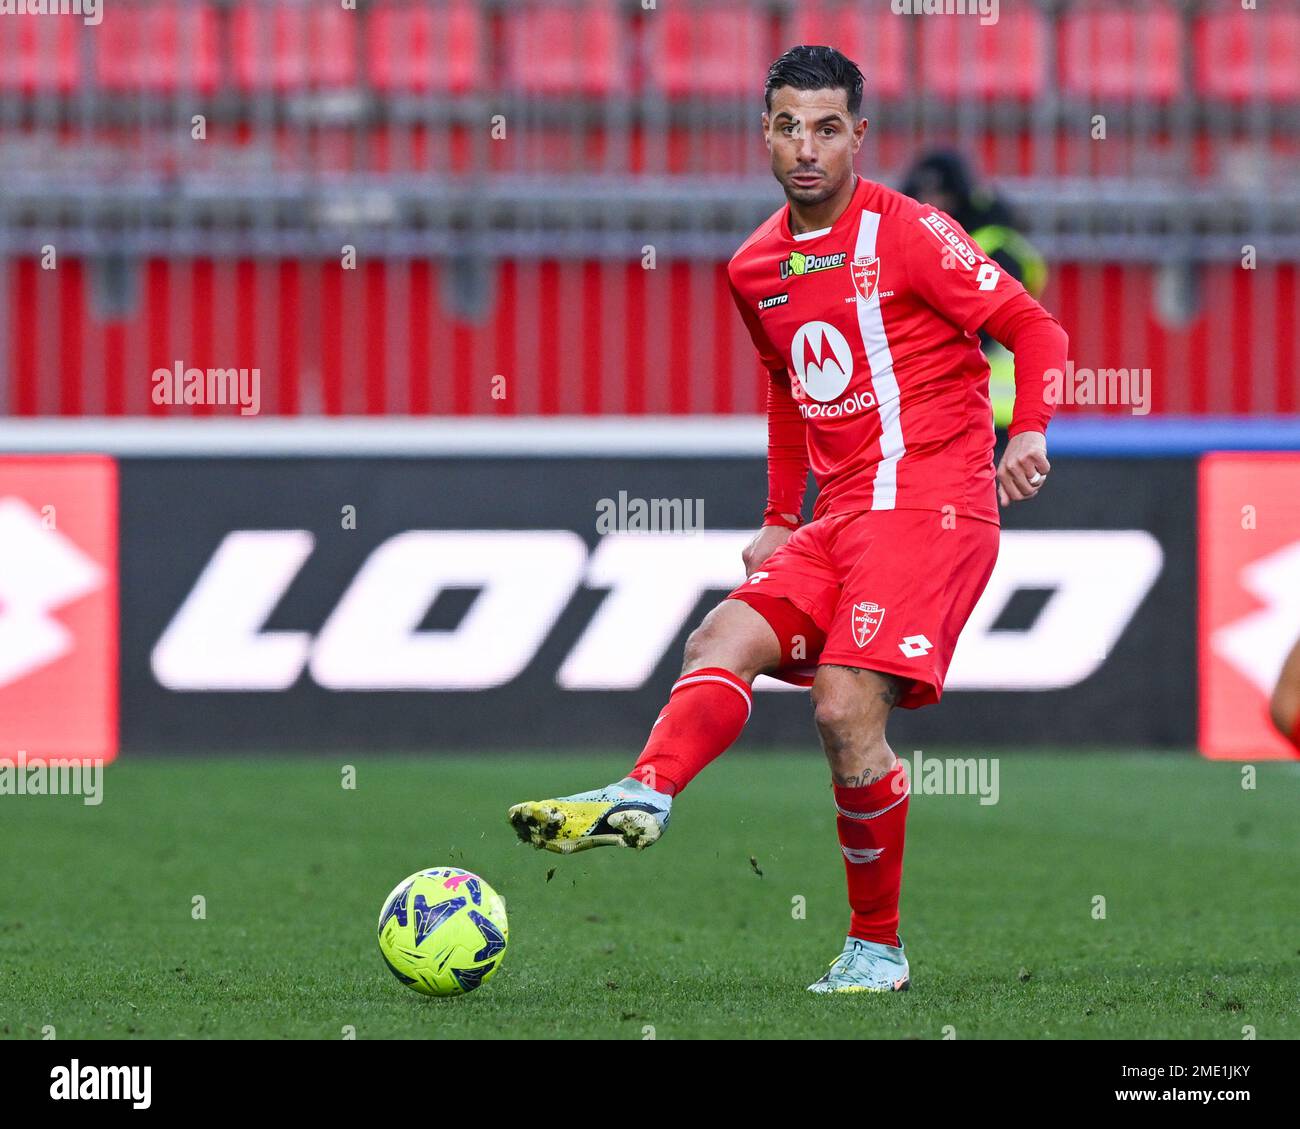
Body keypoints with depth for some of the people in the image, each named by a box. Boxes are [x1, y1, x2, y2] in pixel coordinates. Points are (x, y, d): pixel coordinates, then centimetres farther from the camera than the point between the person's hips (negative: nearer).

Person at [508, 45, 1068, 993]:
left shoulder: (907, 233, -7)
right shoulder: (756, 269, 15)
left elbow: (1034, 328, -6)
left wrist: (1030, 432, -23)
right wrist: (781, 518, 24)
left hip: (932, 504, -7)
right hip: (840, 520, 7)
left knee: (846, 710, -19)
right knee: (723, 640, -14)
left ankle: (877, 947, -7)